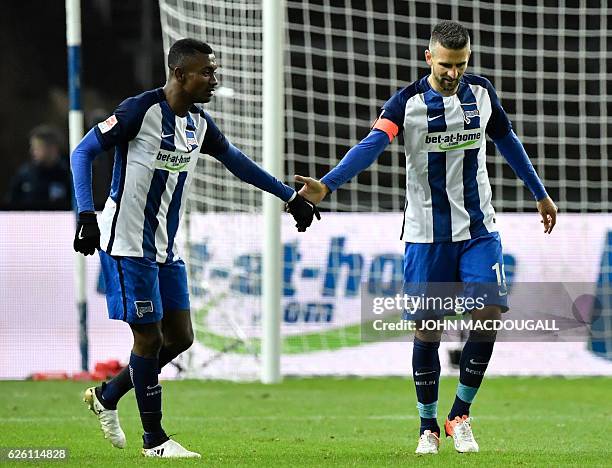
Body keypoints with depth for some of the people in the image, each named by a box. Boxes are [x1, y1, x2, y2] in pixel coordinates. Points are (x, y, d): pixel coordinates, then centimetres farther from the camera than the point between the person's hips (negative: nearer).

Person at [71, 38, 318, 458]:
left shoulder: (199, 123, 6)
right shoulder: (141, 111, -17)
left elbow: (235, 160, 23)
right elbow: (84, 152, -16)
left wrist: (291, 197, 25)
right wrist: (86, 215, -26)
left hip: (165, 247, 8)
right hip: (128, 245, -8)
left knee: (180, 337, 8)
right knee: (149, 337, -5)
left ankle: (106, 397, 25)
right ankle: (154, 439, 8)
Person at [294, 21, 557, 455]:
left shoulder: (481, 92, 2)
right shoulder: (407, 102, -10)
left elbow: (508, 141, 18)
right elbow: (372, 145, -25)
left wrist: (541, 194, 27)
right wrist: (327, 184, -41)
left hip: (479, 228, 2)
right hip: (427, 234, -2)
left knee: (489, 315, -11)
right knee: (427, 329, -1)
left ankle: (460, 414, 7)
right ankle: (429, 427, 15)